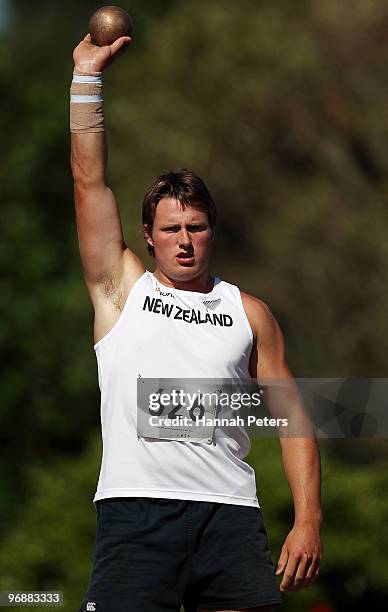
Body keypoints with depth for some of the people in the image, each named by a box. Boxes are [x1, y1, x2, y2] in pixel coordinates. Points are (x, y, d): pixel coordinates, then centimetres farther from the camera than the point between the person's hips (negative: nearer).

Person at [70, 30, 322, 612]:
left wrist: (308, 520, 1)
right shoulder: (121, 290, 14)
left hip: (229, 511, 1)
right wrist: (87, 72, 6)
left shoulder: (248, 312, 16)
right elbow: (89, 179, 8)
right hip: (134, 505, -1)